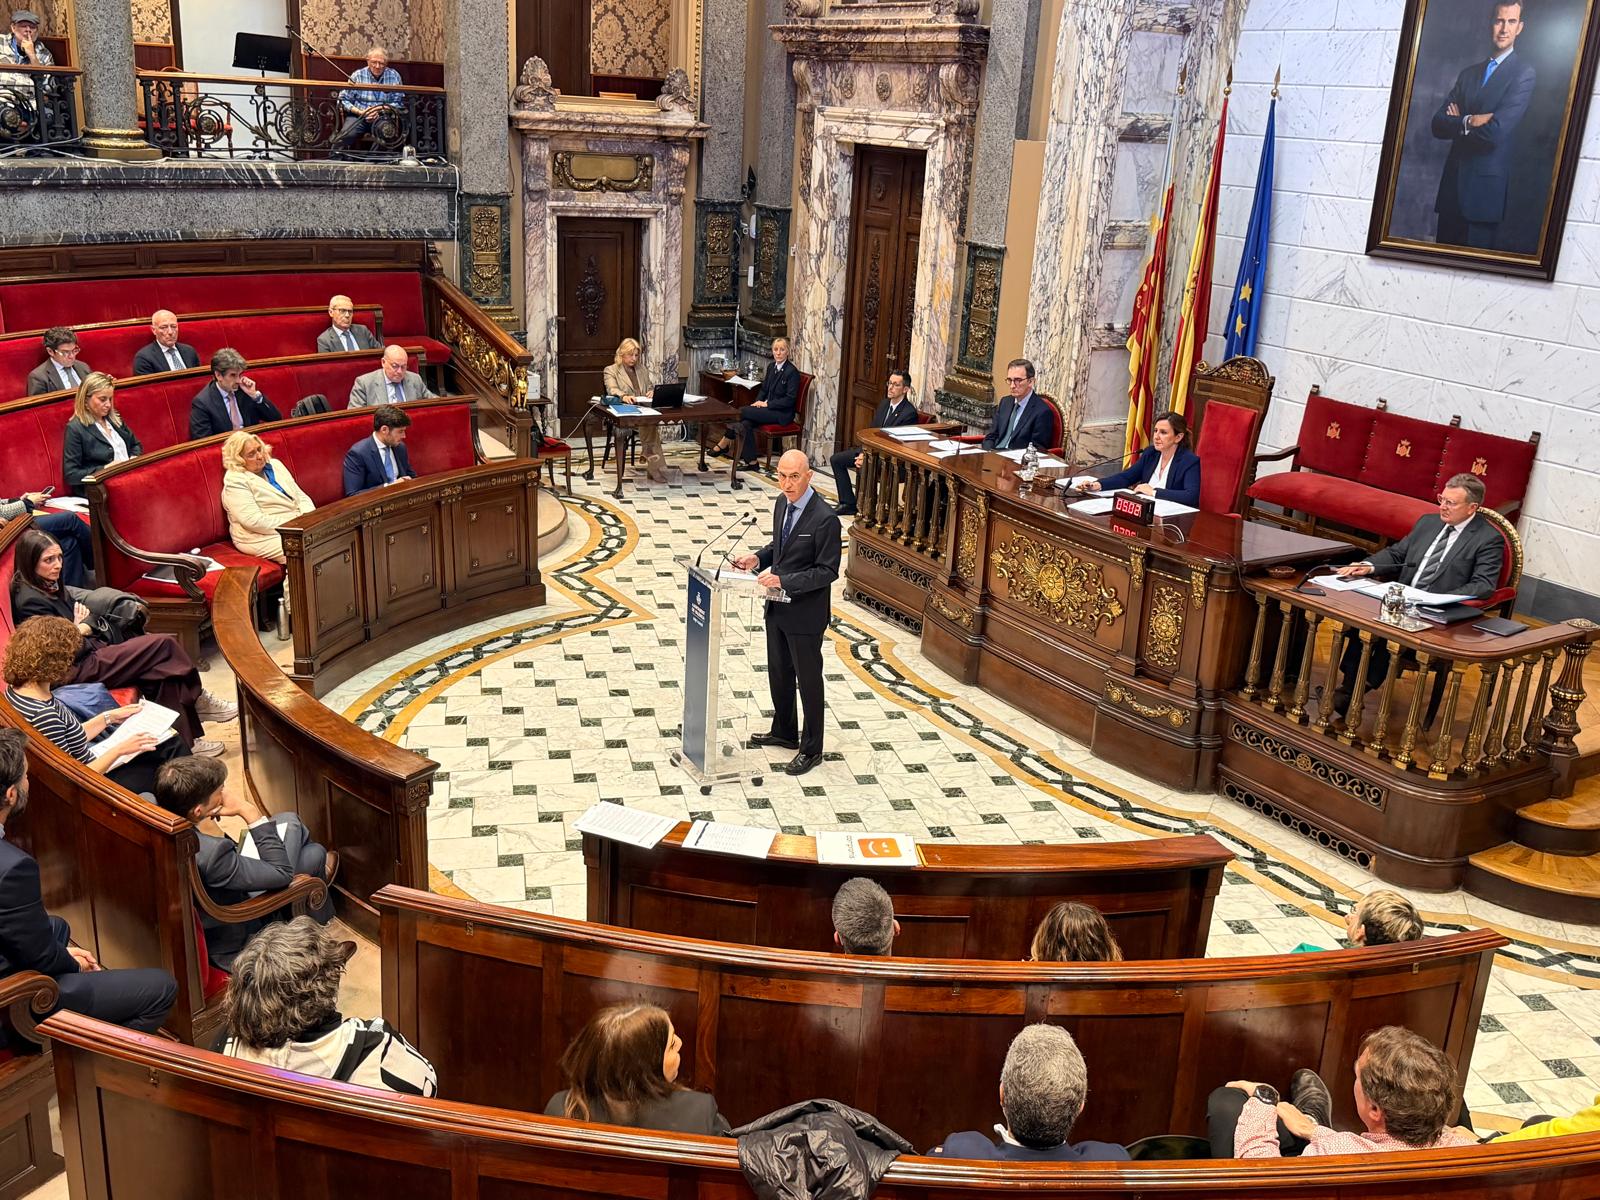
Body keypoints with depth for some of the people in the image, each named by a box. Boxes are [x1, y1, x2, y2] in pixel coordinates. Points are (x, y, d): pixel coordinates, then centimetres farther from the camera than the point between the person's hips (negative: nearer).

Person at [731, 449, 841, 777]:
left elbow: (827, 572, -22)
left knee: (808, 679, 7)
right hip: (778, 607, 8)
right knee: (778, 673, 22)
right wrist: (758, 558, -2)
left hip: (805, 613, -8)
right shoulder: (782, 504, 2)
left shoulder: (824, 519, -24)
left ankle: (811, 749, 22)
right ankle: (784, 732, 42)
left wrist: (784, 580, -28)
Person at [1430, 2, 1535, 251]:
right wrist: (1469, 122, -13)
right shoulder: (1468, 74, 16)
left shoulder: (1524, 71, -4)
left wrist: (1457, 124, 0)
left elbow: (1495, 131, -15)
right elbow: (1438, 125, 5)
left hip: (1486, 186, -5)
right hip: (1453, 183, 5)